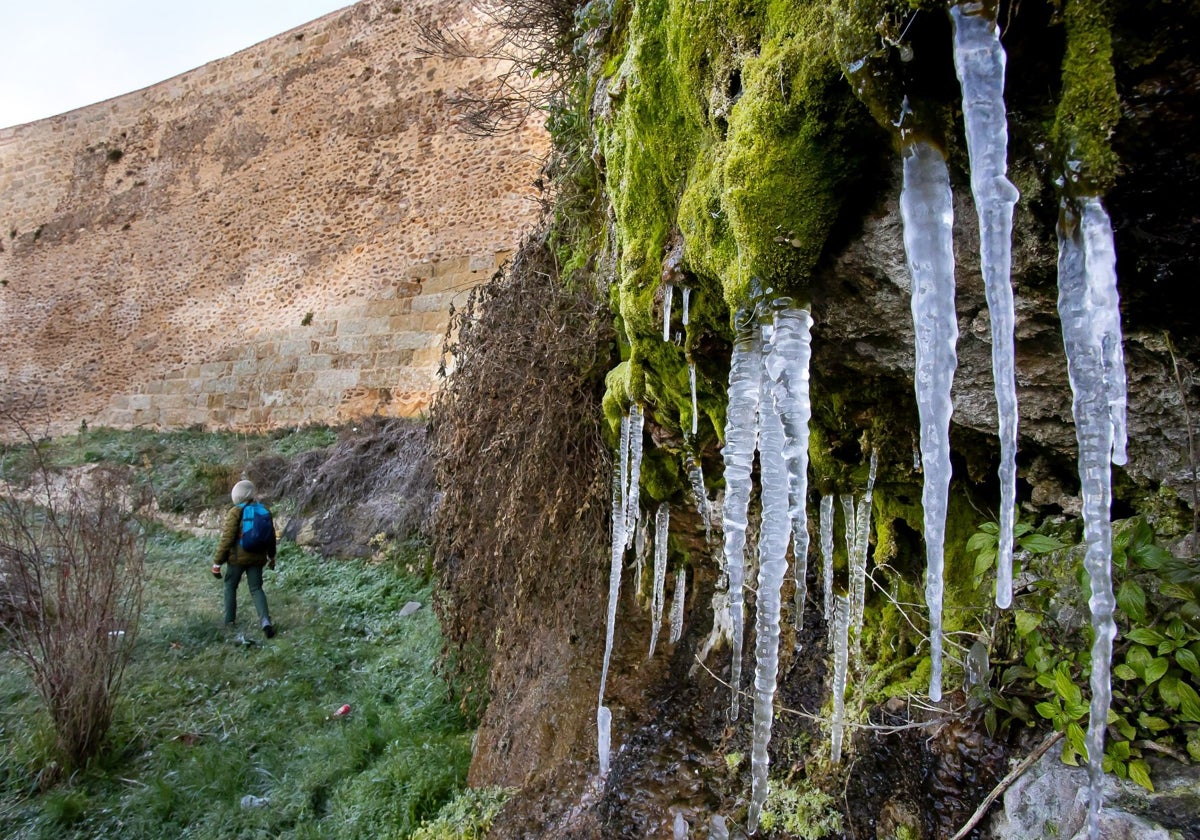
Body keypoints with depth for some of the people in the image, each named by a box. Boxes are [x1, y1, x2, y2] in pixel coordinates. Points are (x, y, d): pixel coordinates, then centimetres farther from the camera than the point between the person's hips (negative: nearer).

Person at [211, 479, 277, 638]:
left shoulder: (235, 512, -13)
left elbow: (227, 539, -16)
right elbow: (271, 535, 10)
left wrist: (217, 562, -8)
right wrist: (271, 556, 25)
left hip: (237, 557, -4)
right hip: (257, 557, 4)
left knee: (230, 586, 19)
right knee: (256, 589, 9)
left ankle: (229, 620, 27)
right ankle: (265, 621, -11)